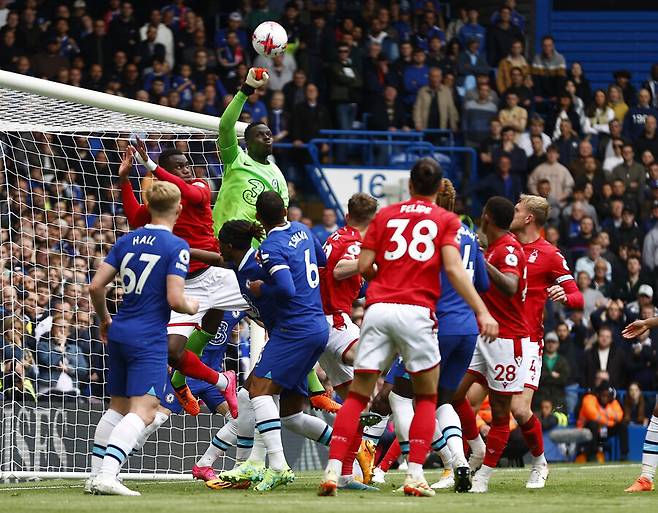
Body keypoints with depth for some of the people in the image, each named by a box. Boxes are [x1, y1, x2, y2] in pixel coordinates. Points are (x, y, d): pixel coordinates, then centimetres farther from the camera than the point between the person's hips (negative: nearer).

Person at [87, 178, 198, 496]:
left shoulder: (127, 241, 9)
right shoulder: (177, 247, -9)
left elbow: (96, 285, 6)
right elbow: (174, 299, -17)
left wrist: (104, 320, 23)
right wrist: (192, 307, 6)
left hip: (119, 333, 7)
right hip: (149, 338, -7)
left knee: (118, 406, 18)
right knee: (143, 411, -11)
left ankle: (96, 475, 17)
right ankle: (107, 475, -26)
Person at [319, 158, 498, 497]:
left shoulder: (385, 215, 16)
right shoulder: (447, 220, 9)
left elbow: (363, 266, 9)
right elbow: (453, 269, -5)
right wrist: (482, 313, -8)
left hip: (378, 308, 2)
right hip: (416, 312, -2)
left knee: (357, 395, 6)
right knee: (427, 397, 12)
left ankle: (333, 470, -8)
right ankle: (415, 475, -2)